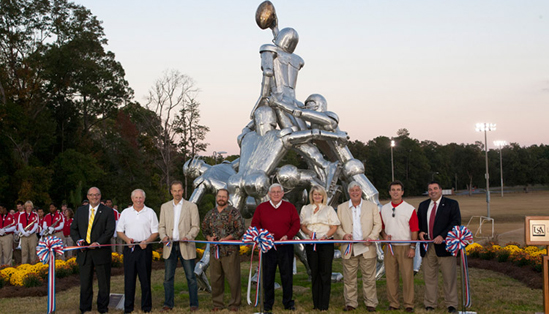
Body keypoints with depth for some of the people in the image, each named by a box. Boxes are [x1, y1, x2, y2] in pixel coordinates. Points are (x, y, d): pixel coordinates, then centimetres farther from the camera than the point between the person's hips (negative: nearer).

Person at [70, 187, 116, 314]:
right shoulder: (80, 210, 13)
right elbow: (73, 228, 11)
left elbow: (110, 230, -7)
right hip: (84, 252, 3)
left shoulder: (107, 211, 1)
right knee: (85, 283, 8)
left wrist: (98, 243, -18)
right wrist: (78, 240, -8)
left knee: (104, 283, 5)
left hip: (101, 252, -3)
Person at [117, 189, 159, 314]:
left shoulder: (150, 212, 6)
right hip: (129, 248, 2)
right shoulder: (125, 213, 11)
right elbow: (119, 230, 13)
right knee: (129, 278, 3)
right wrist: (127, 239, -6)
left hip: (145, 248, -1)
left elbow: (155, 232, 4)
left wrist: (146, 241, -13)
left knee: (145, 278, 1)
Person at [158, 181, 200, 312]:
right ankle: (168, 304, 15)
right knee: (168, 277, 5)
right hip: (170, 246, 3)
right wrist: (164, 236, -9)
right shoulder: (164, 206, 12)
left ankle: (194, 304, 7)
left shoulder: (191, 207, 4)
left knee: (190, 276, -1)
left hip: (186, 246, -2)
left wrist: (188, 237, -18)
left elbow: (195, 226, 0)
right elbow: (161, 226, 11)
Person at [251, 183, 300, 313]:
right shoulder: (261, 208, 8)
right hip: (268, 247, 0)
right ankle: (268, 303, 14)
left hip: (286, 247, 0)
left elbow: (296, 224, 4)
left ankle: (288, 302, 14)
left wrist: (287, 236, -11)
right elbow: (254, 224, 7)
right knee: (268, 275, 4)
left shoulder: (290, 207, 8)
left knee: (287, 275, 3)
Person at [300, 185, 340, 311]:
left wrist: (325, 236, -14)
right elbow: (302, 225, 15)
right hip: (311, 244, 2)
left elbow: (334, 227, 2)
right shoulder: (305, 209, 13)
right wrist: (308, 232, -6)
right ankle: (316, 303, 12)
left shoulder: (329, 209, 6)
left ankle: (324, 305, -1)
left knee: (325, 273, -4)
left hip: (326, 243, -2)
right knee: (314, 273, 6)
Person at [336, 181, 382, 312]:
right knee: (349, 278, 5)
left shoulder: (372, 206, 8)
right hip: (349, 248, 1)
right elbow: (338, 226, 10)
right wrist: (343, 235, -10)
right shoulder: (341, 208, 11)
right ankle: (350, 303, 15)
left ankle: (370, 303, 12)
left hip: (367, 248, -1)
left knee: (369, 277, 2)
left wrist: (371, 237, -11)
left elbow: (377, 224, 5)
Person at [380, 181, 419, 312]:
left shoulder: (410, 209, 0)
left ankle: (409, 304, 6)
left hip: (405, 247, -3)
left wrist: (412, 247, -9)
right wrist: (384, 235, -5)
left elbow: (414, 230, -2)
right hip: (389, 247, 3)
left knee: (407, 276, -4)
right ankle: (393, 303, 14)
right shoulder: (384, 209, 10)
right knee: (390, 276, 5)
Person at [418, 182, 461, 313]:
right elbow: (418, 222, 23)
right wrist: (420, 232, 0)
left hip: (444, 245, -4)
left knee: (449, 277, 1)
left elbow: (456, 222, -9)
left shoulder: (452, 204, 1)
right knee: (429, 277, 7)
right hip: (427, 247, 4)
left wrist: (442, 236, -20)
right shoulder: (423, 205, 15)